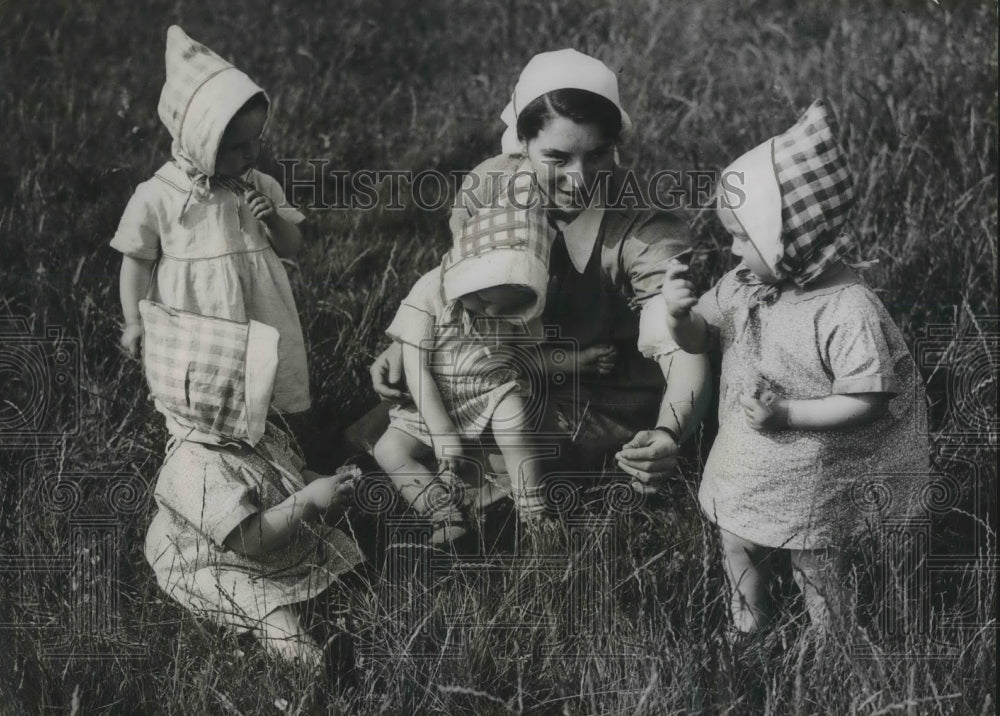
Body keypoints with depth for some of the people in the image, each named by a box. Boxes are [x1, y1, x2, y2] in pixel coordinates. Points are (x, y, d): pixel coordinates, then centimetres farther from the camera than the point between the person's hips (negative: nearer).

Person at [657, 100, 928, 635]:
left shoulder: (849, 311, -27)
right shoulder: (742, 286, -7)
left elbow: (870, 403, -26)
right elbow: (698, 338, 4)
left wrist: (787, 415, -30)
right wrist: (678, 313, -19)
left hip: (810, 485, -6)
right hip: (742, 471, 7)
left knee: (819, 578, 13)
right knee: (739, 553, 24)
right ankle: (748, 636, 47)